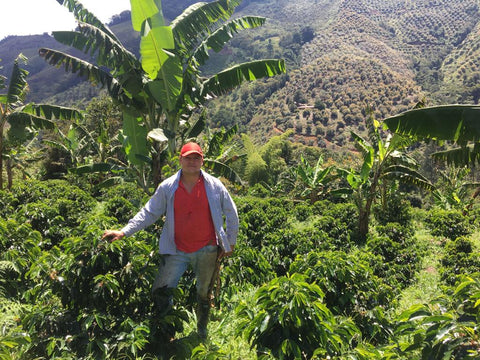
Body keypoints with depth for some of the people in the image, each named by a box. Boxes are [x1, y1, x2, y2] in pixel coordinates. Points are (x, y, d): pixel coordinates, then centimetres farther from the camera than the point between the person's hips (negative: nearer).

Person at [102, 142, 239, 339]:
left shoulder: (215, 185, -2)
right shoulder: (167, 187, -2)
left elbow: (231, 214, 7)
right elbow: (149, 213, 0)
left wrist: (230, 242, 6)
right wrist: (124, 231, -9)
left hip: (207, 250, 0)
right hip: (177, 251, 0)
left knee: (204, 293, 14)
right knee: (160, 292, -6)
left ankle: (202, 333, 36)